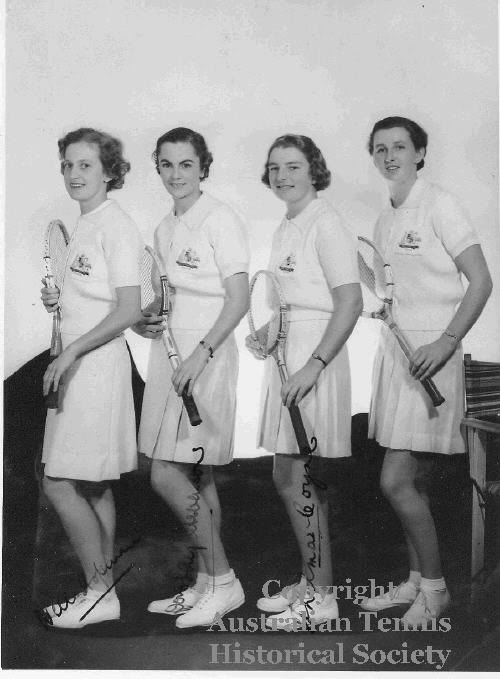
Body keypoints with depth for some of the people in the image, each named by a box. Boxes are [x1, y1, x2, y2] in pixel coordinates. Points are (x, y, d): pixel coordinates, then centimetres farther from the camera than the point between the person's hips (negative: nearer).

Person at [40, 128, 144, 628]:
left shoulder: (116, 226, -11)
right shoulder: (82, 226, 16)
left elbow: (128, 310, -17)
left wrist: (71, 352, -20)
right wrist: (56, 300, 5)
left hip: (97, 362, -9)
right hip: (77, 366, 9)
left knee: (59, 483, -7)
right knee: (93, 485, 12)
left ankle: (99, 592, 5)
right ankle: (103, 589, 21)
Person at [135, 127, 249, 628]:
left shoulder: (220, 219, -7)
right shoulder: (164, 229, 15)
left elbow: (238, 300, -13)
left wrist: (199, 354, -20)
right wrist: (145, 322, 2)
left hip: (208, 352, -8)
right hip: (170, 350, 8)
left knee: (167, 475, -9)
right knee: (196, 475, 11)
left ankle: (222, 580, 5)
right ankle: (206, 583, 21)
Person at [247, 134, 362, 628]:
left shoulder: (325, 223, -10)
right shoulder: (286, 228, 16)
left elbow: (350, 302, -18)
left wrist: (313, 365, -22)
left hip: (316, 357, -9)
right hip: (287, 355, 9)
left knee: (293, 479, -5)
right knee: (303, 478, 13)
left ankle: (321, 597, 7)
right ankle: (311, 583, 26)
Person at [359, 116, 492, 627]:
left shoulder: (438, 205, -7)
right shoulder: (385, 220, 15)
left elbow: (480, 281, -11)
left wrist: (447, 340, -19)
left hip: (431, 352, -7)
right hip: (395, 348, 7)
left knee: (396, 481, -8)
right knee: (412, 481, 12)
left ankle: (435, 587, 10)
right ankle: (417, 581, 25)